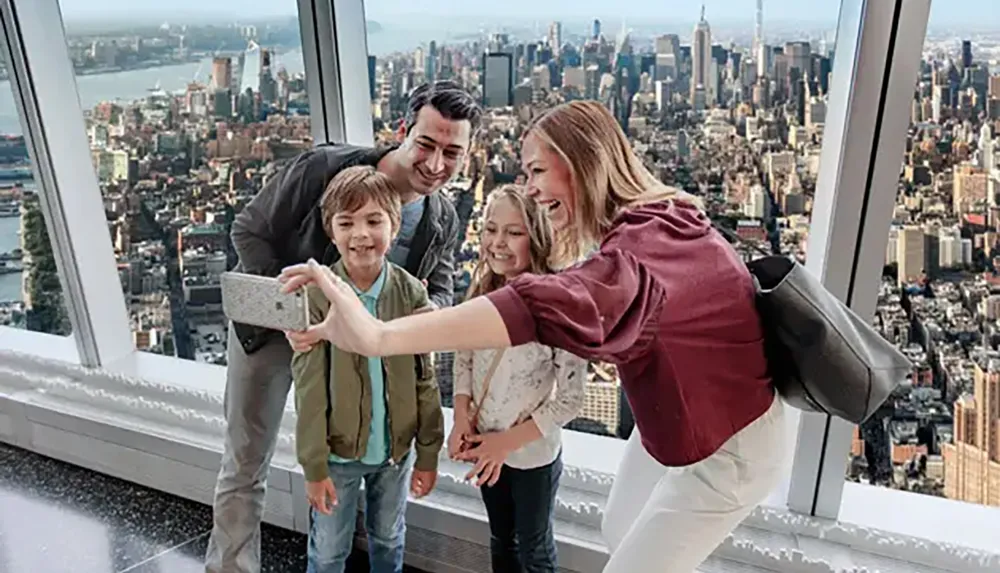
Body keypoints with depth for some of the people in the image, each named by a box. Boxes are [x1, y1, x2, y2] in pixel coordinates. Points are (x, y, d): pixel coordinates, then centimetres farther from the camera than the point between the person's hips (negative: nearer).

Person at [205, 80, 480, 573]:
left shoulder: (443, 222, -13)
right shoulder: (323, 168, -27)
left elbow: (441, 293, -2)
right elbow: (249, 230, -17)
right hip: (270, 328, -3)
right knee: (246, 467, 8)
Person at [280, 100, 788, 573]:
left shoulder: (646, 244, -36)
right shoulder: (658, 220, -4)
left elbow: (554, 304, -57)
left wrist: (378, 335, -66)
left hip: (728, 447, -9)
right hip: (673, 423, 9)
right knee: (619, 532, 24)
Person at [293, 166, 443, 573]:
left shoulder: (411, 293, -10)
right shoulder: (316, 295, -17)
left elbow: (425, 380, -4)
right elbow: (309, 389, -13)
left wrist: (428, 454, -1)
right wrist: (314, 465, -11)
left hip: (396, 448, 2)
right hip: (339, 450, -2)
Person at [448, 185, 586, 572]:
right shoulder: (483, 291, -9)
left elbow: (570, 400, -21)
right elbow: (464, 358, 5)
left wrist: (508, 441, -17)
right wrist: (461, 420, -7)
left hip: (533, 453, -5)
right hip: (486, 446, 5)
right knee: (500, 540, 27)